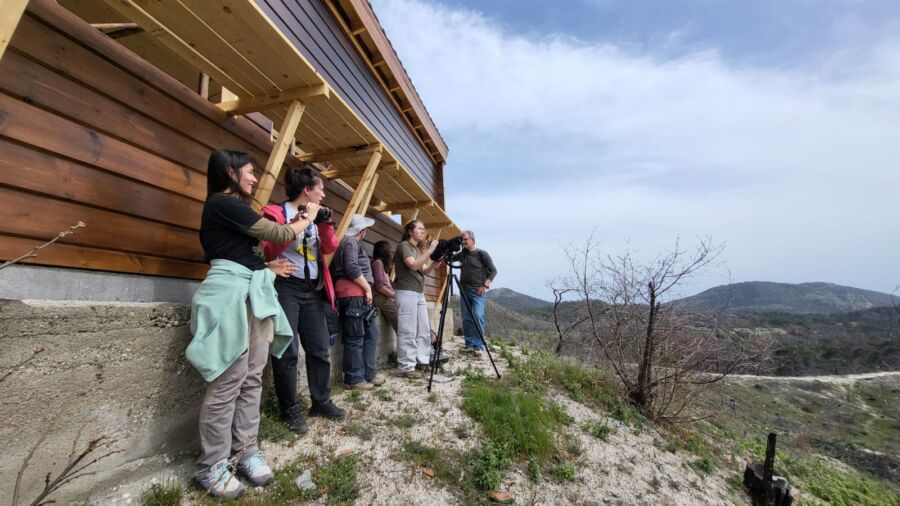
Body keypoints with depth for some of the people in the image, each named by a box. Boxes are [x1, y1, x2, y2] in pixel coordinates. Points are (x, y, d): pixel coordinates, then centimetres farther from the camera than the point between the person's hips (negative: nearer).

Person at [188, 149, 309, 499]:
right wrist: (307, 218, 8)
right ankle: (212, 467, 10)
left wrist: (267, 267, 17)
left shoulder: (233, 208, 23)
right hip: (231, 293, -9)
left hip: (255, 293, 9)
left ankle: (244, 452, 18)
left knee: (252, 378, 8)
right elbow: (280, 234, -7)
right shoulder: (222, 202, -7)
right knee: (228, 382, -4)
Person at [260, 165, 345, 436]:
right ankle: (290, 410, 12)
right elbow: (270, 250, -13)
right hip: (286, 288, -6)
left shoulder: (316, 216, 17)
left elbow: (330, 248, 6)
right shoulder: (276, 212, -2)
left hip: (313, 291, 7)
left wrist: (324, 223, -8)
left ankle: (321, 402, 22)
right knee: (288, 351, -3)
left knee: (319, 349, 9)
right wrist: (296, 223, -21)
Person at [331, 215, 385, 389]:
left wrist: (366, 290, 16)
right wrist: (367, 288, -11)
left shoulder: (353, 242, 25)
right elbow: (352, 269, -19)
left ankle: (368, 374, 19)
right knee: (355, 338, -5)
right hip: (353, 294, -10)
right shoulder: (350, 242, -7)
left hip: (359, 295, 10)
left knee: (370, 334, 12)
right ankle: (353, 379, 4)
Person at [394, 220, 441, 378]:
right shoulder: (403, 246, -5)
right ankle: (405, 367, -1)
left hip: (419, 293, 9)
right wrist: (430, 250, -17)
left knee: (424, 329, 10)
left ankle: (422, 360, 21)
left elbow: (423, 271, 14)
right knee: (408, 331, -8)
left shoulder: (418, 250, 21)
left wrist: (434, 263, -3)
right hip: (406, 292, -9)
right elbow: (413, 265, -19)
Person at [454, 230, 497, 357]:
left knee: (478, 317, -14)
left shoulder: (482, 254, -3)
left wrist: (485, 286, -12)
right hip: (464, 291, 5)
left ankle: (478, 346, -10)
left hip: (477, 291, -5)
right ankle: (470, 345, 14)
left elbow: (493, 271, -3)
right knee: (466, 318, 5)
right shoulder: (462, 254, 11)